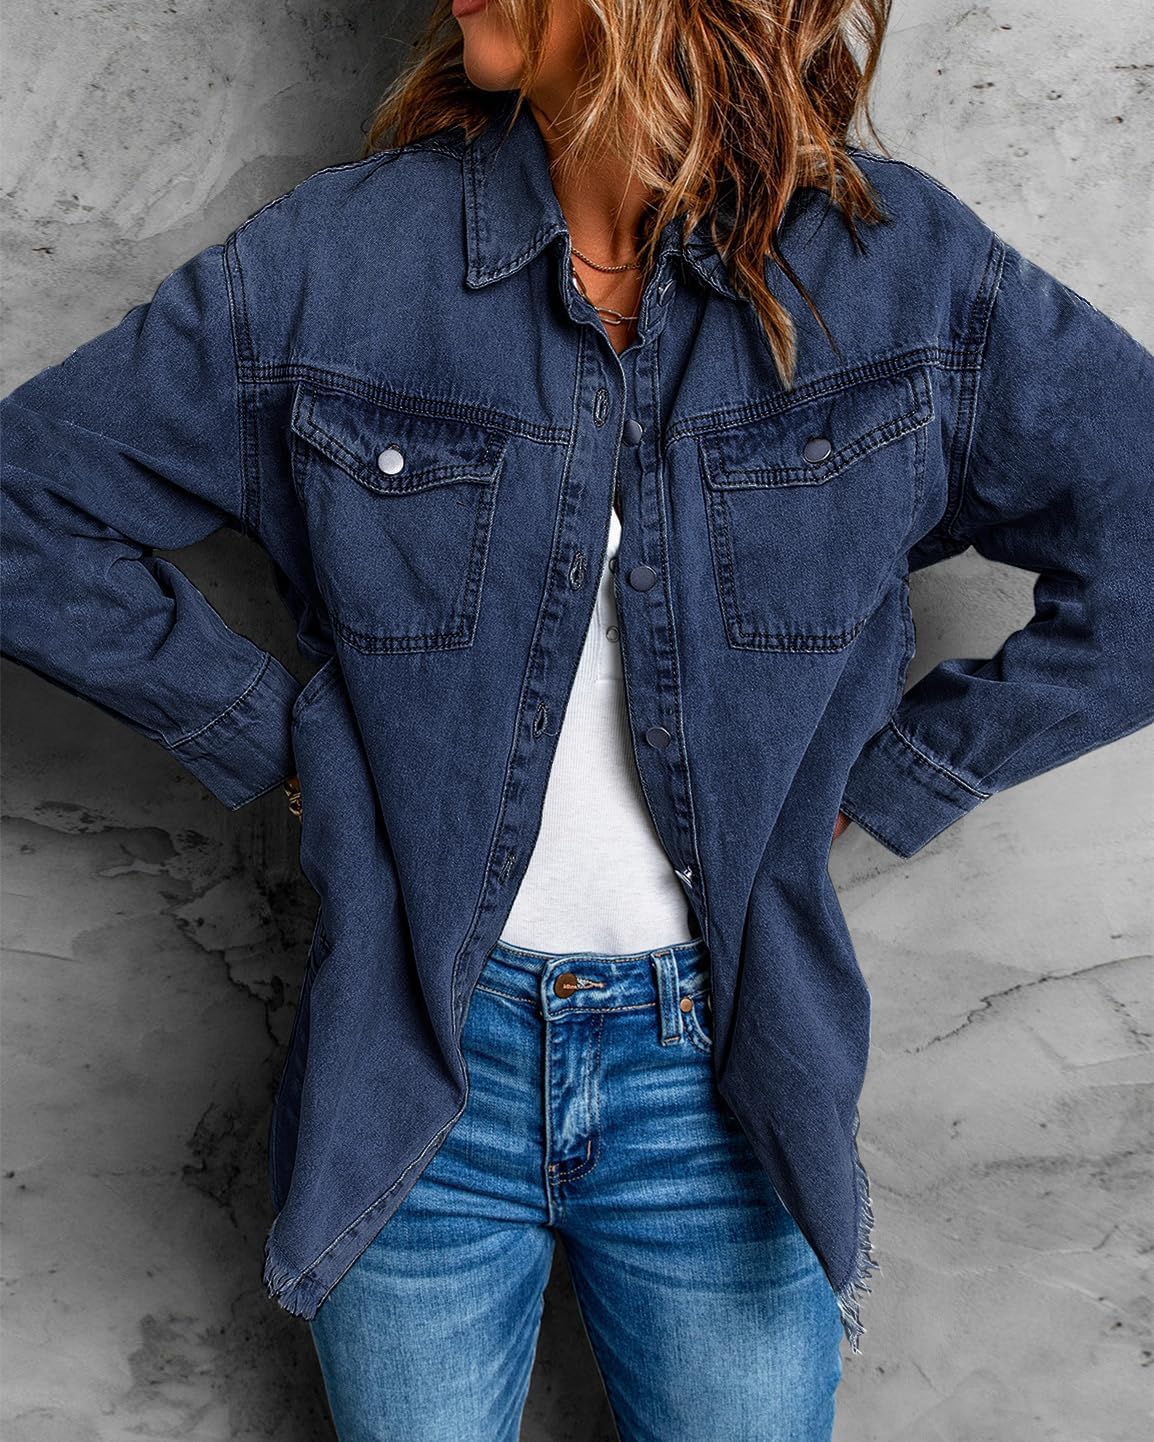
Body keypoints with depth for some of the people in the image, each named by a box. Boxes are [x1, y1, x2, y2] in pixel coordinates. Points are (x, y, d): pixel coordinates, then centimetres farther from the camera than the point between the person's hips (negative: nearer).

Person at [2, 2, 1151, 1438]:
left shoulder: (905, 269, -6)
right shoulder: (326, 263, -6)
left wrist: (882, 779, -6)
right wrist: (277, 742, -5)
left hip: (725, 1066, 1)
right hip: (415, 1064, 1)